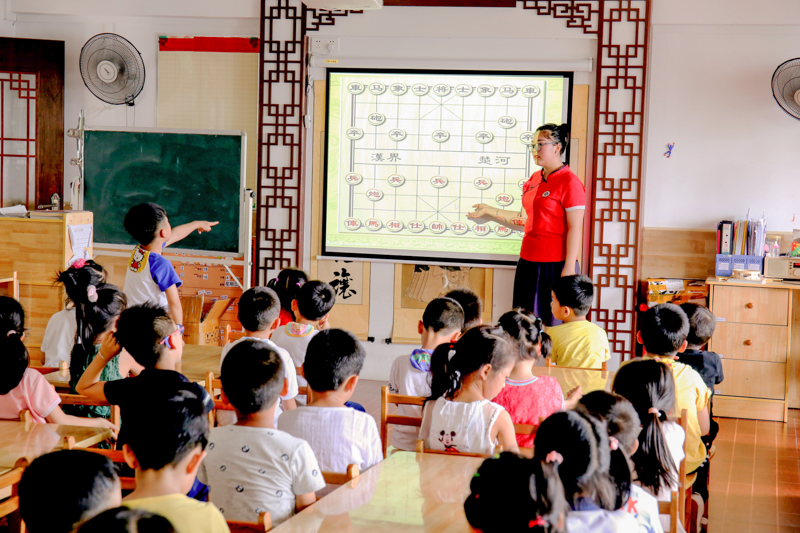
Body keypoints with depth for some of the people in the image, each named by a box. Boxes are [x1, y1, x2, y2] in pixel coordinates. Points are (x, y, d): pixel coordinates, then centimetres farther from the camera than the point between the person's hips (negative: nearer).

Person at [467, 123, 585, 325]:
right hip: (528, 263, 8)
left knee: (551, 323, -4)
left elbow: (575, 229, -14)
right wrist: (490, 212, 22)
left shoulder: (570, 183, -10)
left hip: (555, 264, -8)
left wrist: (569, 269, -19)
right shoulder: (534, 180, 14)